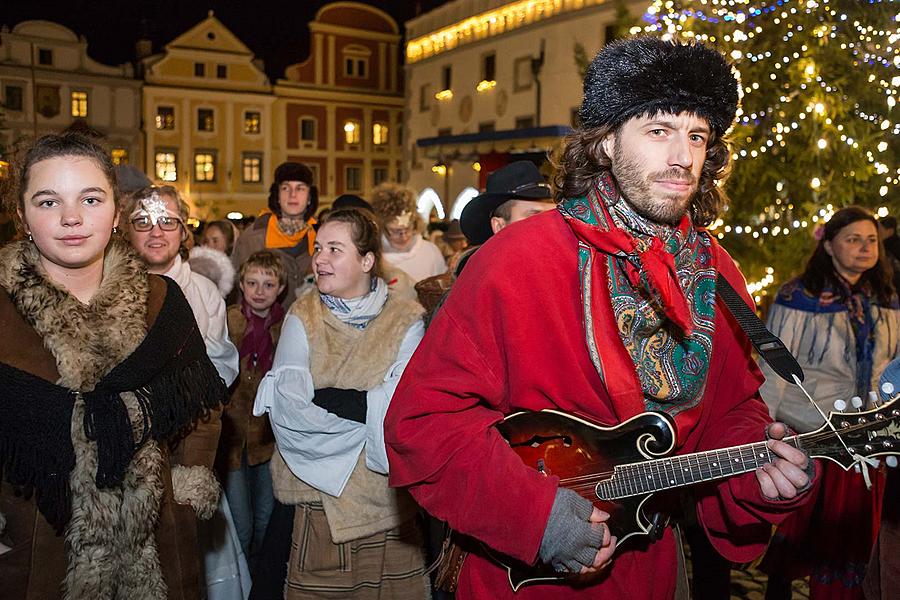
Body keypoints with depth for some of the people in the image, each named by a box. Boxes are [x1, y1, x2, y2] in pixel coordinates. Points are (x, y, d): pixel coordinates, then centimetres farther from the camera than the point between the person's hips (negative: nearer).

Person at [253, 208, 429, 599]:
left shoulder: (405, 322, -3)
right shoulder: (302, 317, 2)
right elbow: (286, 411, -11)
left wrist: (323, 399, -17)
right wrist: (371, 411, -13)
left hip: (386, 505, -1)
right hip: (316, 498, 1)